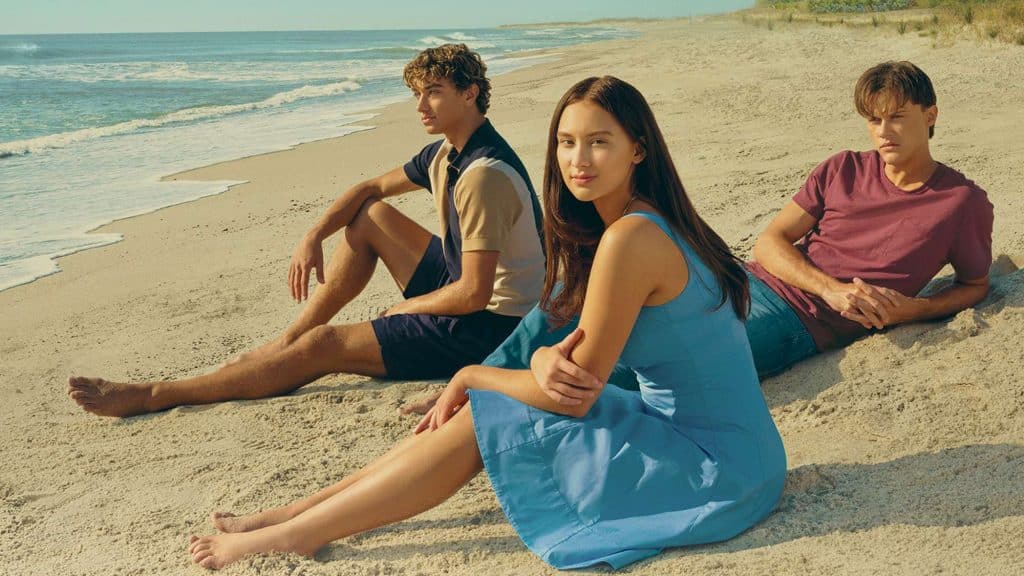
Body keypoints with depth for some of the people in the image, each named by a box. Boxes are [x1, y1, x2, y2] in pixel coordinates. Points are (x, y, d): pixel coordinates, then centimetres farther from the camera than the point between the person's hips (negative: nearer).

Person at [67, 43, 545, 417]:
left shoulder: (485, 175, -25)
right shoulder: (446, 154, 7)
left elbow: (475, 293, -27)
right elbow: (371, 188, 18)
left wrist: (407, 308, -9)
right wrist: (313, 238, 2)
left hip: (489, 324, -10)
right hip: (463, 286, 10)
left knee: (323, 346, -13)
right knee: (371, 214, 11)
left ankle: (155, 395, -8)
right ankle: (289, 339, 11)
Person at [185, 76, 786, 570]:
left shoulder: (630, 238, -23)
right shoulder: (649, 222, 8)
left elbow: (573, 396, -17)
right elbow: (574, 363, 12)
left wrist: (470, 376, -3)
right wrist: (550, 359, -9)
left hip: (714, 468, -9)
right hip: (711, 443, 9)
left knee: (482, 421, -9)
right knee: (480, 409, 6)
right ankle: (298, 513, 13)